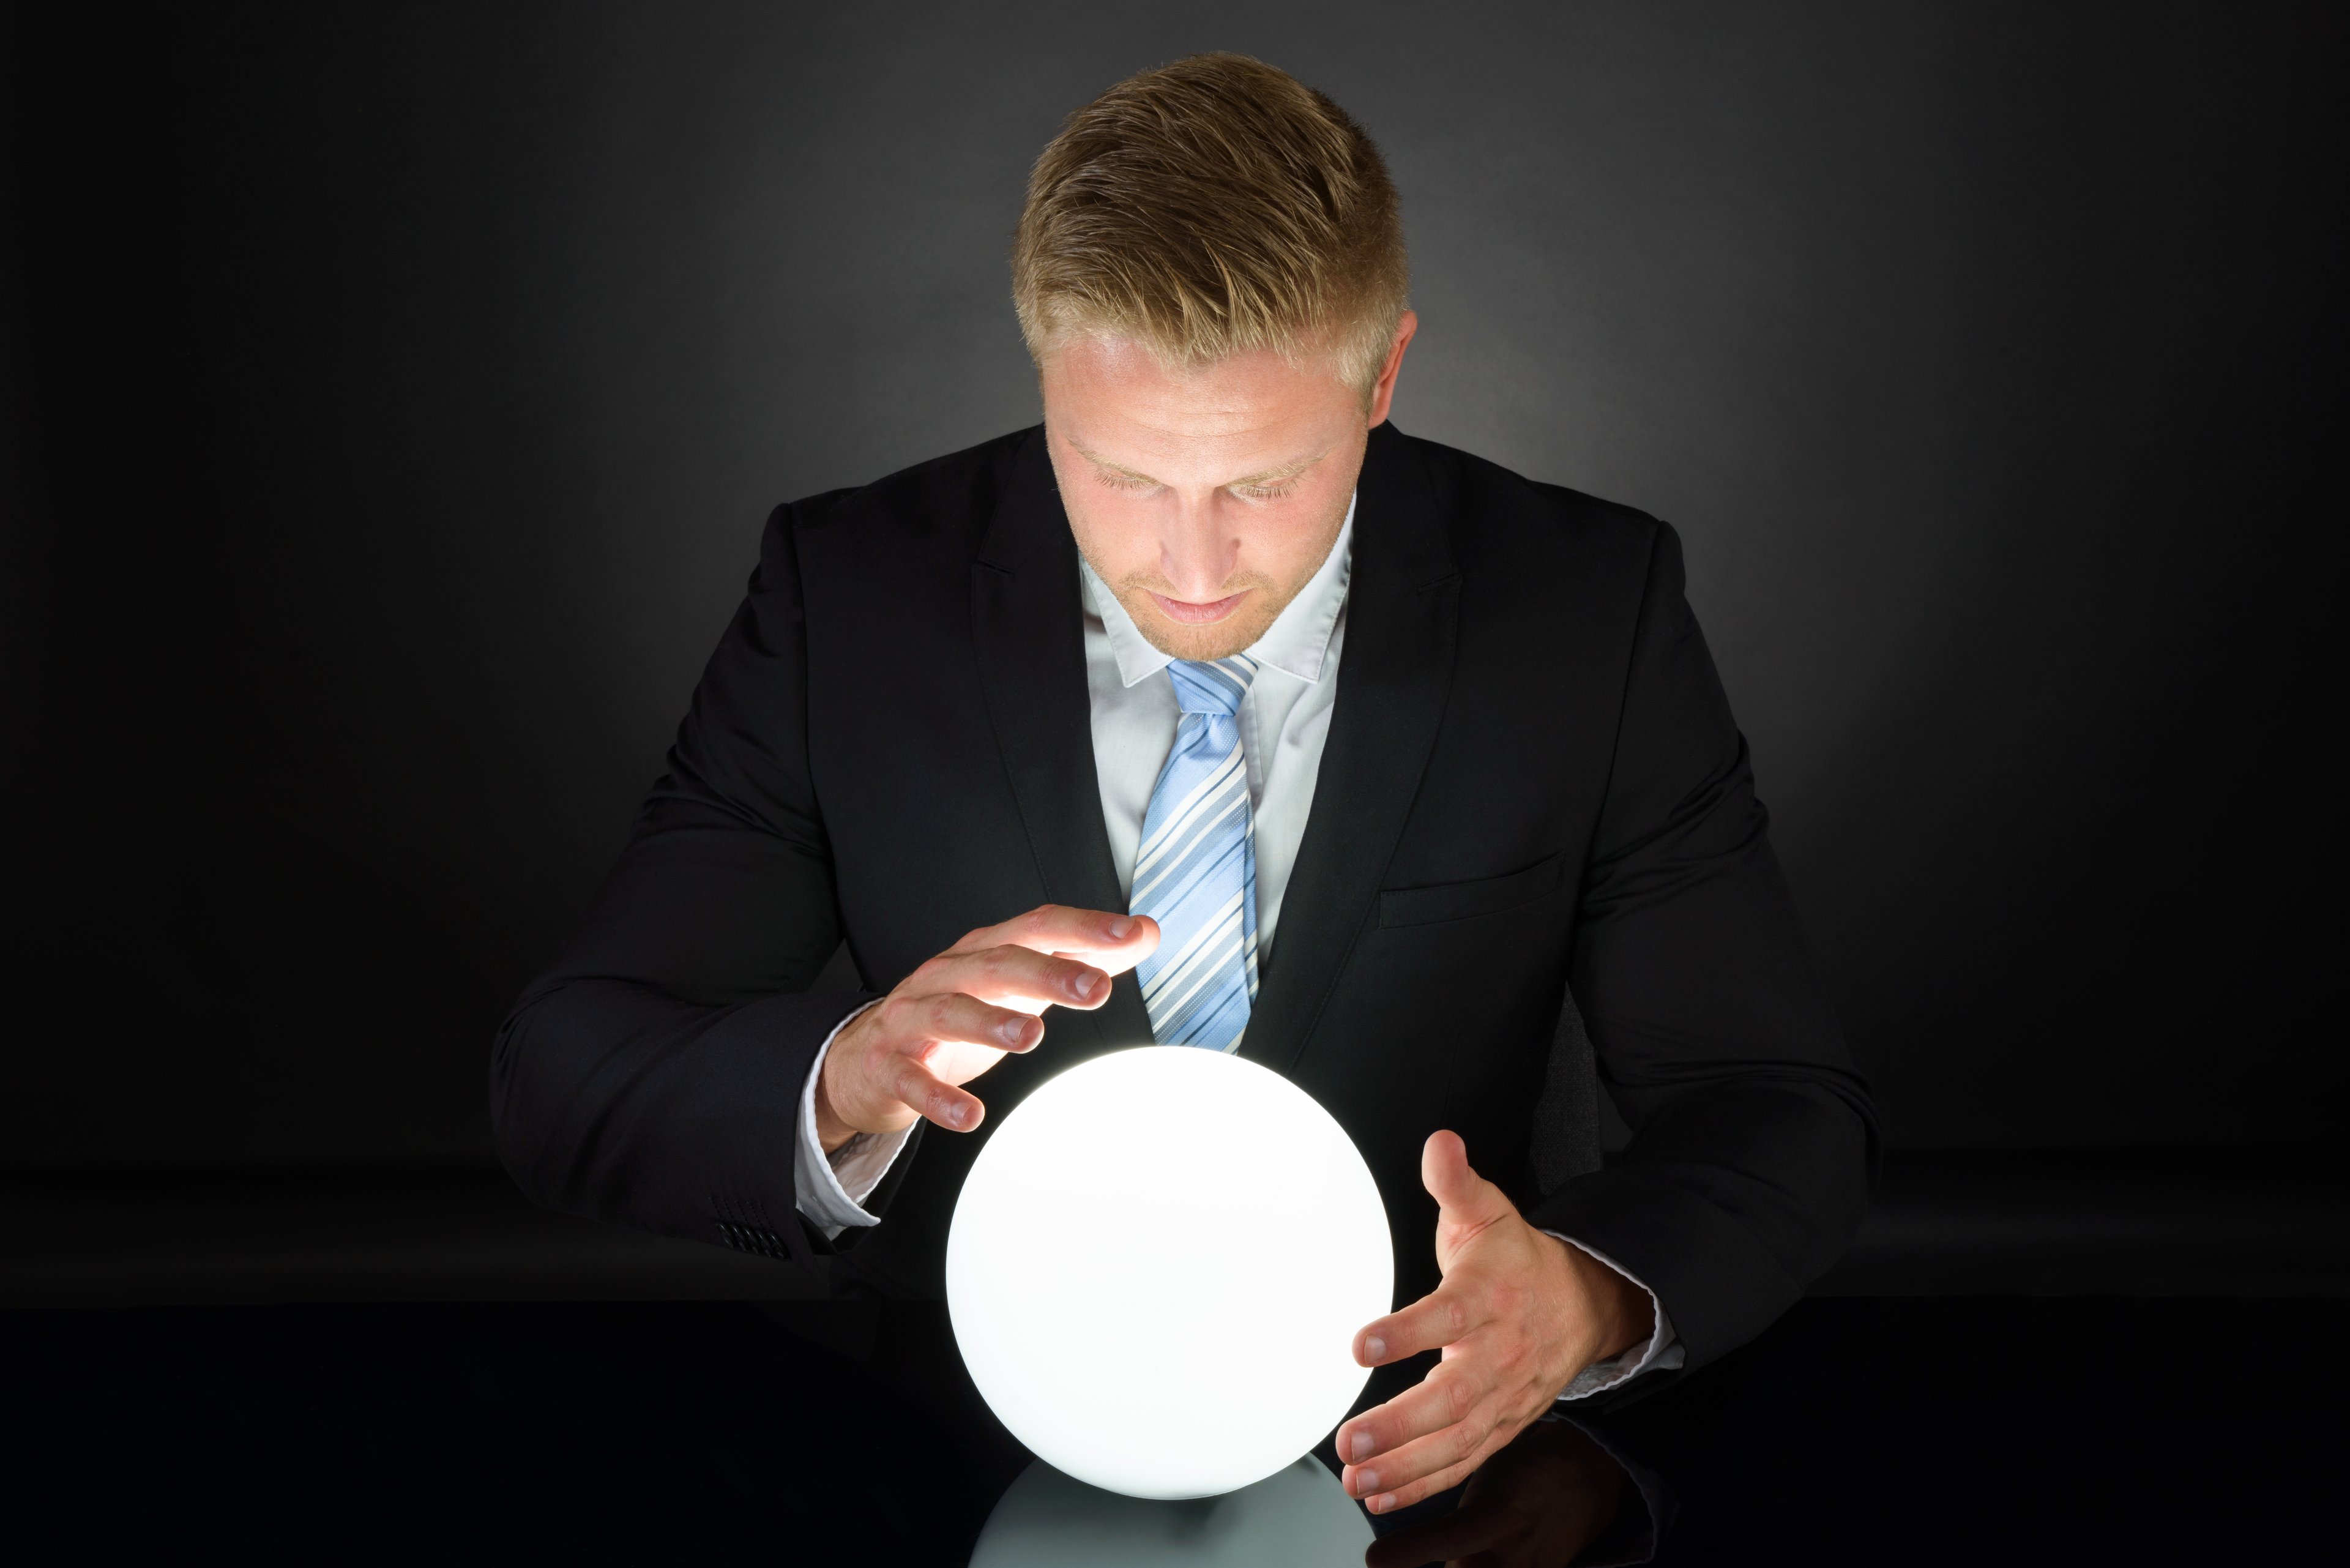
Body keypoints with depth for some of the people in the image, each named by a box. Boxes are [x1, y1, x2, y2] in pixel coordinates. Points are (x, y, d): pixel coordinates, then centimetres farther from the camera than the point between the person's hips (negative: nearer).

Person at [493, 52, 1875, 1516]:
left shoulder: (1591, 609, -6)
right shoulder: (852, 596, -6)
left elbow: (1786, 1112, -4)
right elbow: (562, 1081, -7)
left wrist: (1586, 1295, -26)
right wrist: (846, 1081, -29)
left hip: (1402, 1451, 1)